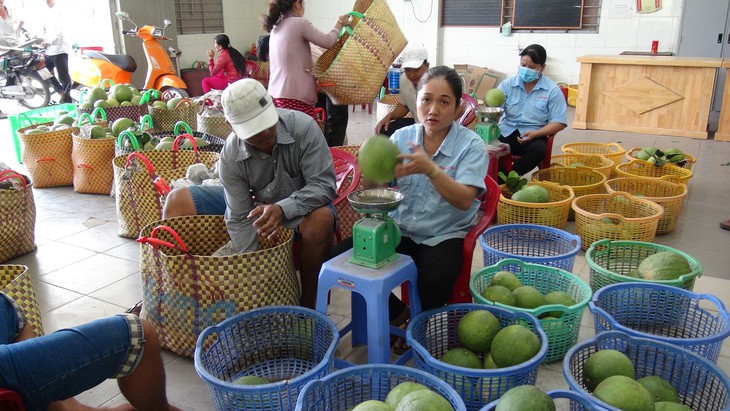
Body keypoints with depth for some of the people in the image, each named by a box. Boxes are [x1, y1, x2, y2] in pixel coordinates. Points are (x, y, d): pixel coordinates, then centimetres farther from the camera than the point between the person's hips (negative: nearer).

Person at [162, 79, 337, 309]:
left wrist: (283, 209, -44)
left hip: (300, 204, -3)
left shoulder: (303, 127, -28)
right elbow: (240, 218, -19)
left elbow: (324, 184, -29)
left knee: (321, 219, -40)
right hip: (252, 203, 3)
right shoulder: (231, 156, -19)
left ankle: (308, 305, -19)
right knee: (178, 201, -4)